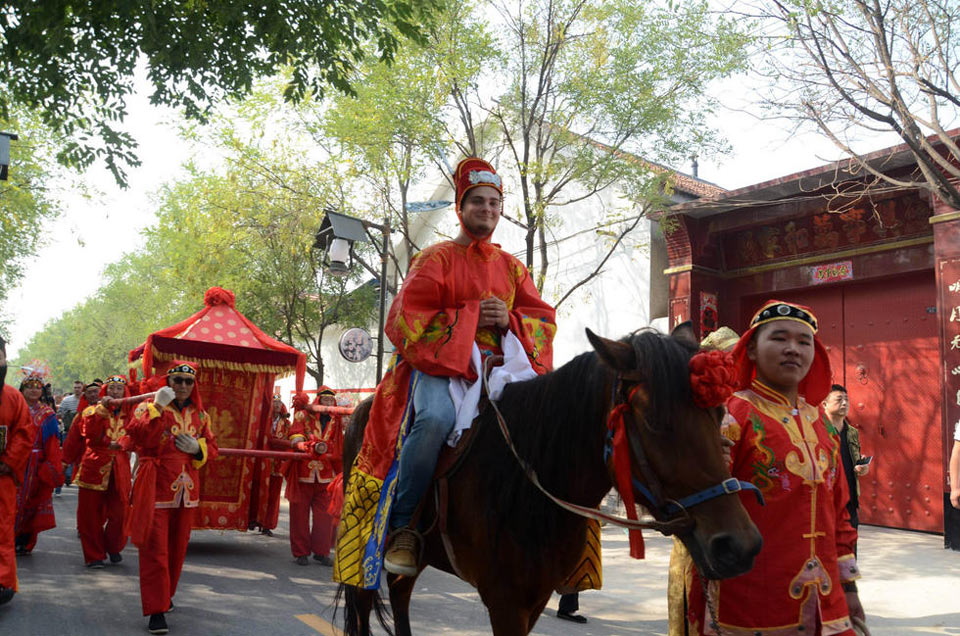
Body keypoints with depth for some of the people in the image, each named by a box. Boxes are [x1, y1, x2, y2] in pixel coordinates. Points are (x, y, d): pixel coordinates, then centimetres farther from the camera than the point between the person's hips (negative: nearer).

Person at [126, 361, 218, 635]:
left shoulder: (200, 415, 10)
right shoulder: (149, 406, -3)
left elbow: (212, 449, 16)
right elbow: (137, 437, -21)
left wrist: (198, 448, -5)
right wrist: (158, 407, -28)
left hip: (186, 490, 5)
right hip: (156, 489, -5)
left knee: (177, 548, 14)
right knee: (155, 550, -5)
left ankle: (166, 594, 34)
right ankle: (156, 610, 0)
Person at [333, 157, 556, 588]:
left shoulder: (512, 268, 20)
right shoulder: (435, 259, 7)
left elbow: (543, 319, 15)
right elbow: (406, 319, -3)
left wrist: (509, 320, -7)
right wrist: (470, 315, -11)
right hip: (439, 360, -4)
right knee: (436, 418, -37)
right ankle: (401, 524, -20)